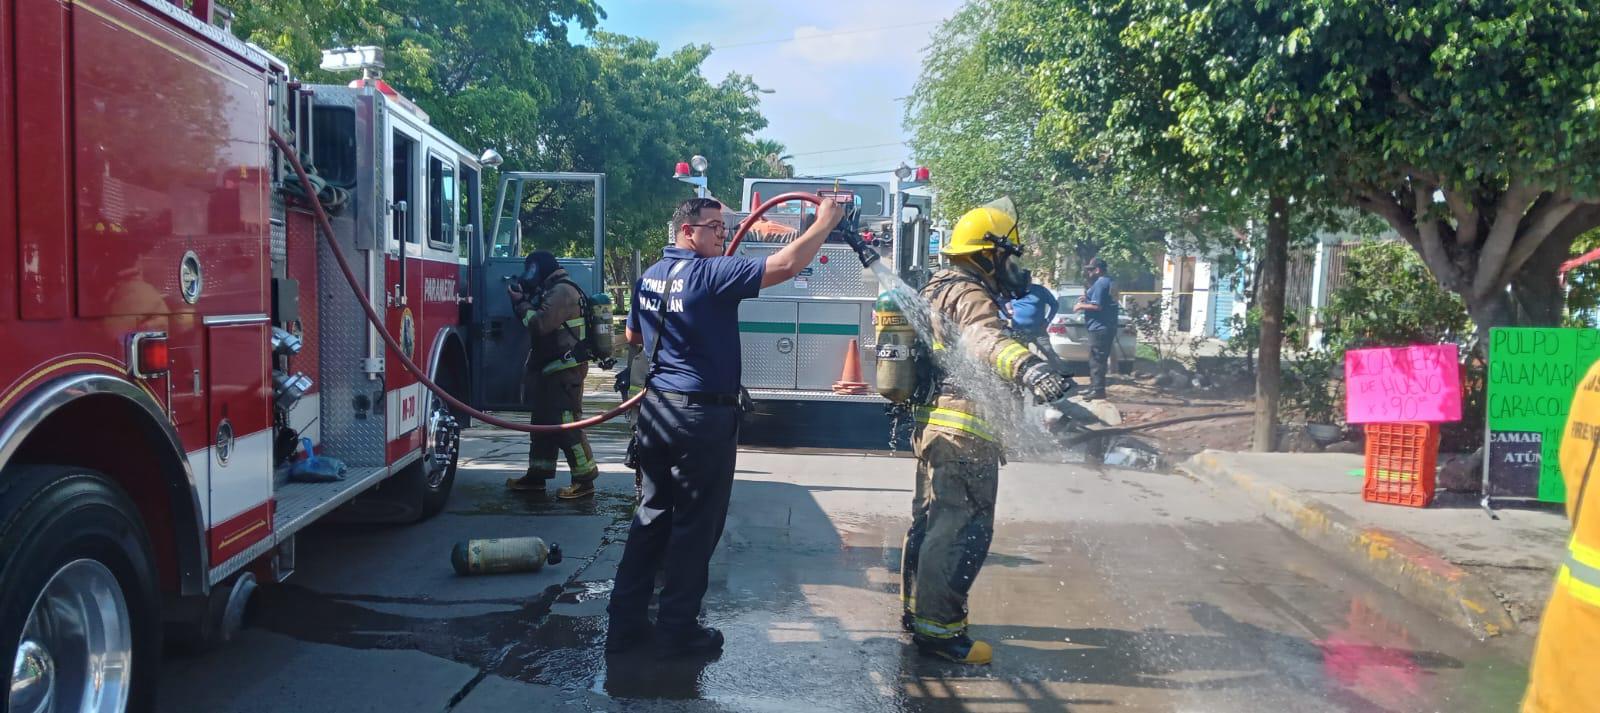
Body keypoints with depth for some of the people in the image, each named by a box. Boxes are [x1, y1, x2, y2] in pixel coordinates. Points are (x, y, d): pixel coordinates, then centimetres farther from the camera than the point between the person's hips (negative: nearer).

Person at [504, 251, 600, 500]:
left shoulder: (562, 290, -14)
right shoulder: (552, 290, 18)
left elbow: (541, 324, -22)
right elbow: (539, 322, 19)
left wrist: (522, 304, -9)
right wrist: (523, 300, 6)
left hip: (565, 370, -11)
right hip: (553, 369, 11)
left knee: (566, 424, -10)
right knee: (543, 422, 15)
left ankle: (584, 481, -7)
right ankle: (536, 476, 23)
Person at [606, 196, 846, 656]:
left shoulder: (649, 276, 10)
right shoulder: (710, 273, -14)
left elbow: (633, 337, 25)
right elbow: (785, 265, -21)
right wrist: (824, 223, -10)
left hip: (656, 407, 8)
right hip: (703, 415, -8)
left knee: (652, 514, 15)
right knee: (696, 524, 4)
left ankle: (625, 622, 18)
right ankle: (678, 628, 12)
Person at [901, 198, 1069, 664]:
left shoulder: (939, 290, 19)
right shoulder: (969, 295, -14)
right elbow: (988, 341, -37)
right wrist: (1030, 370, -53)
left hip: (932, 424, 11)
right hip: (964, 431, -11)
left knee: (931, 519, 19)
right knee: (964, 529, -8)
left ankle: (917, 609, 31)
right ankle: (937, 629, -4)